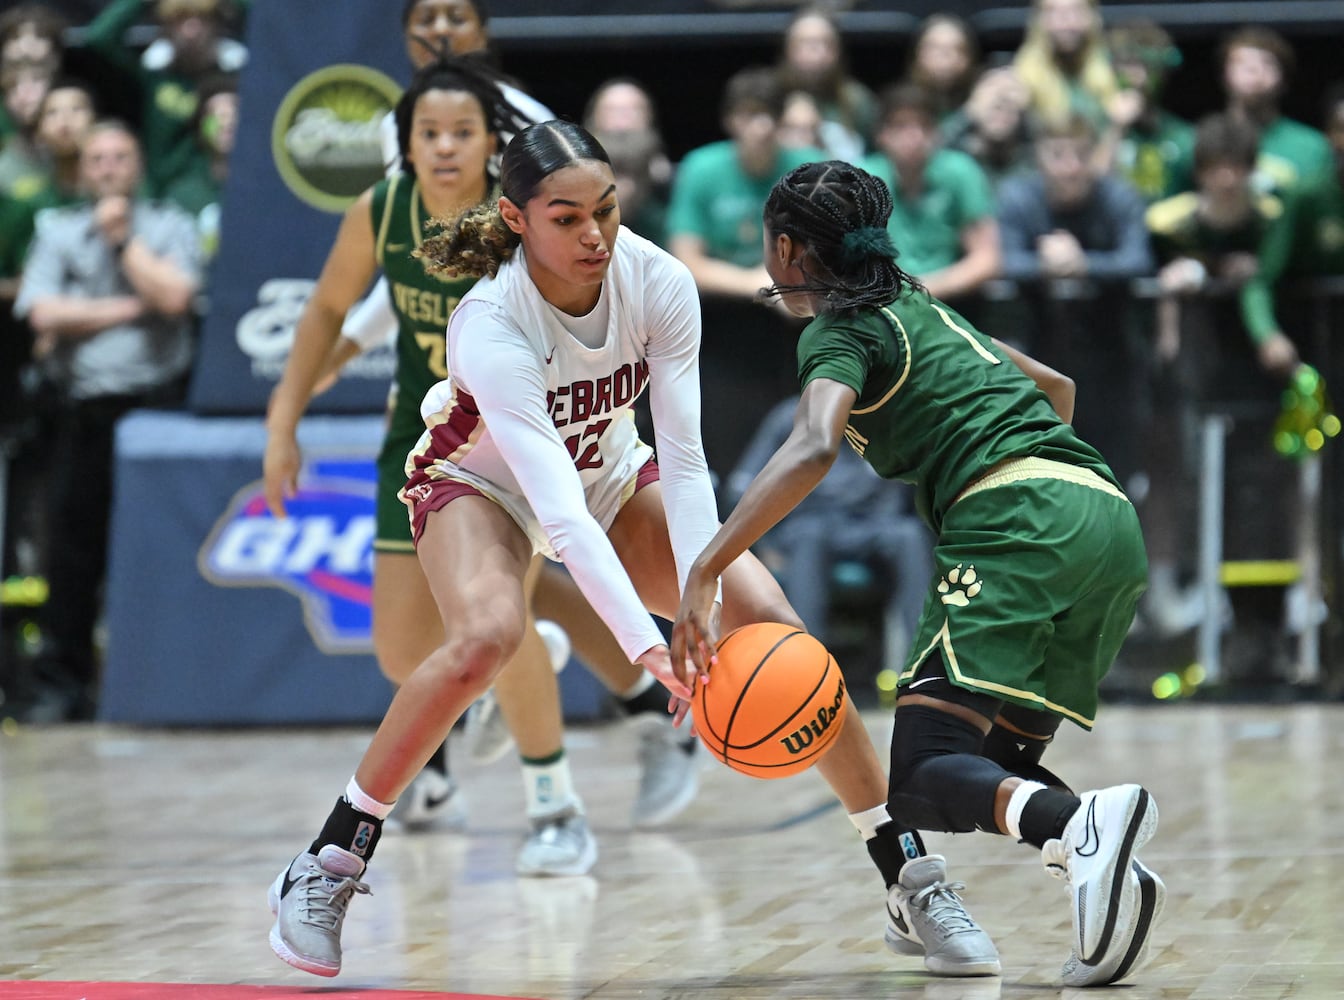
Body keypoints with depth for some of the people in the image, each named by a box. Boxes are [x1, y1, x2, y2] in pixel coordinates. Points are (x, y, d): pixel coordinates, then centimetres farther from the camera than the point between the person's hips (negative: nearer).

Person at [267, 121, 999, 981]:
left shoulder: (659, 281, -26)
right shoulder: (491, 327, -37)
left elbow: (684, 465, -25)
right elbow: (557, 513, -45)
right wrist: (651, 648, -55)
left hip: (612, 474, 4)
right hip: (481, 483, -4)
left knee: (771, 623, -13)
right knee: (487, 637, -35)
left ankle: (912, 884, -3)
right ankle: (326, 868, -21)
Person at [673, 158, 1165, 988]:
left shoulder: (840, 331, 4)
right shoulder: (921, 306, 29)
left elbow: (813, 449, -17)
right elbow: (1054, 386, 41)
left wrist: (704, 577, -22)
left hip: (1024, 520, -8)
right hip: (1113, 514, 8)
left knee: (923, 775, -12)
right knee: (1003, 765, 13)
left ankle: (1084, 825, -41)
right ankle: (1112, 877, -16)